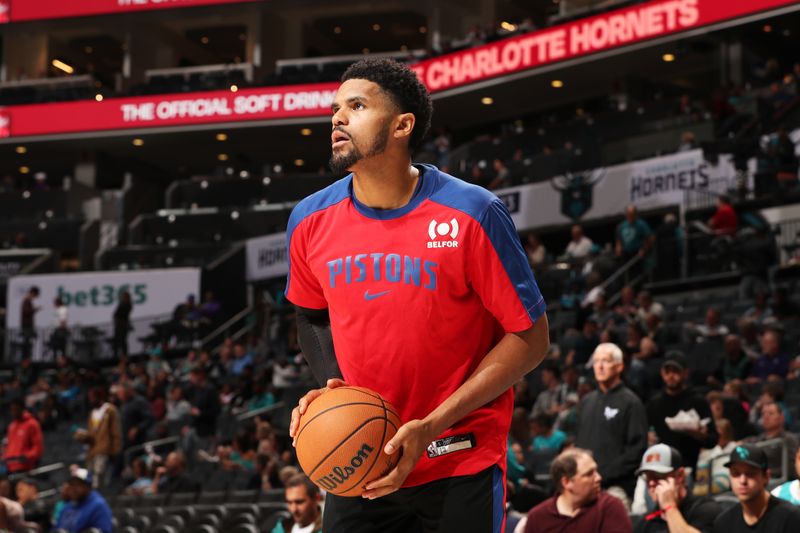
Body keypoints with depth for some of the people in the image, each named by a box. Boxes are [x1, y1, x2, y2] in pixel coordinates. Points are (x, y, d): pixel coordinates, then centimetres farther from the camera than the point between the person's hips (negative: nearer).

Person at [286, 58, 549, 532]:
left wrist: (430, 427, -18)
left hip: (462, 469, -4)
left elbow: (530, 338, -11)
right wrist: (330, 388, -2)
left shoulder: (472, 213, -13)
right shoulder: (311, 221, 0)